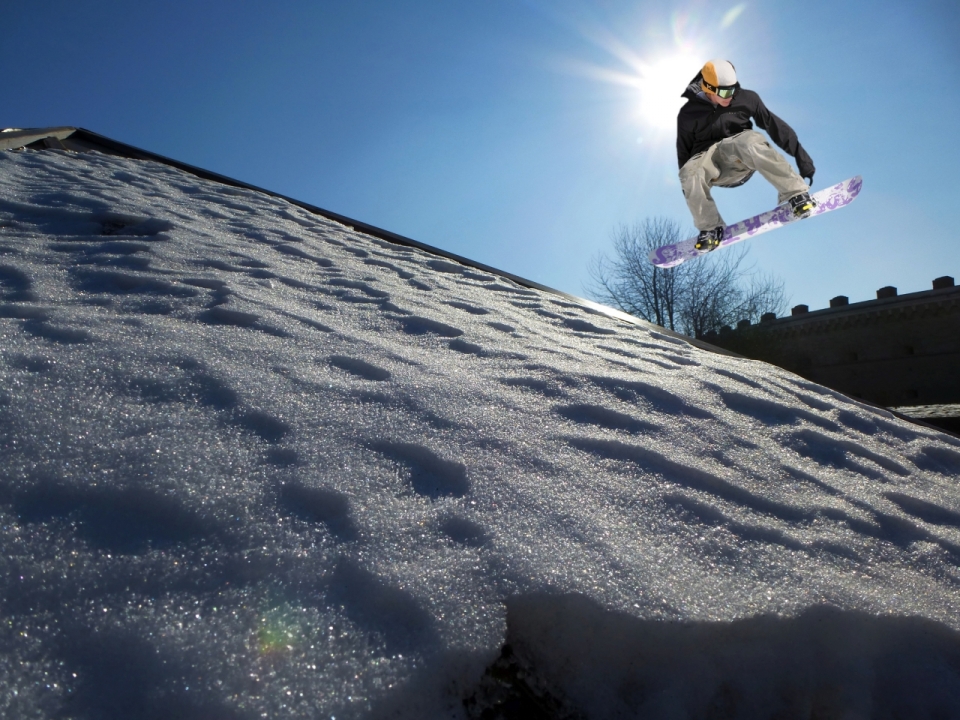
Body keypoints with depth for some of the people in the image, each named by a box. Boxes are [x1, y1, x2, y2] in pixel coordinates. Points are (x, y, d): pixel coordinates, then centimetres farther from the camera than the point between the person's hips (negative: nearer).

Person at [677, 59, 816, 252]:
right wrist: (690, 189, 8)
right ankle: (710, 228, -12)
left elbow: (774, 125, 2)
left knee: (751, 142, -37)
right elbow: (684, 152, 6)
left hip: (741, 157, 0)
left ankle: (795, 192, -25)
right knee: (690, 175, -36)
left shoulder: (746, 99, -2)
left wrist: (801, 157, 0)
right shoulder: (689, 113, -4)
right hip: (707, 157, 0)